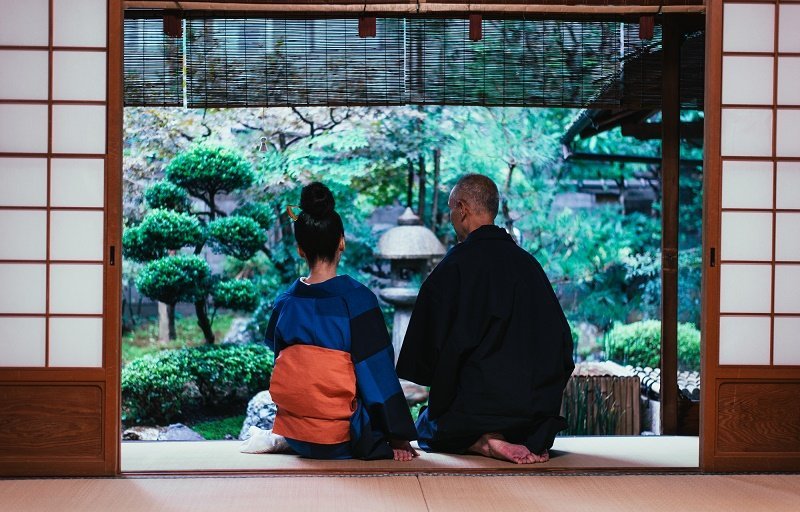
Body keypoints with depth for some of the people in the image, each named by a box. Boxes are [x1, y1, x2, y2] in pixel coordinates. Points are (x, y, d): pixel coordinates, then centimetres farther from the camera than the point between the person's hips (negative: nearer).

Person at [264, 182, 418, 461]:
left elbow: (282, 366, 9)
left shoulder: (286, 302, -2)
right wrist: (398, 438, -6)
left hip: (294, 435, 4)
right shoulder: (356, 297, -15)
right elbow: (379, 372, -12)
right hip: (342, 437, -4)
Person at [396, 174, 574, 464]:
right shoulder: (527, 262, 4)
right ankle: (530, 440, 0)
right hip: (537, 405, 5)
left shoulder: (456, 264, -12)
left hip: (478, 402, -5)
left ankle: (480, 443, -8)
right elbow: (562, 340, 8)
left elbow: (438, 341, -11)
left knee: (427, 429, 24)